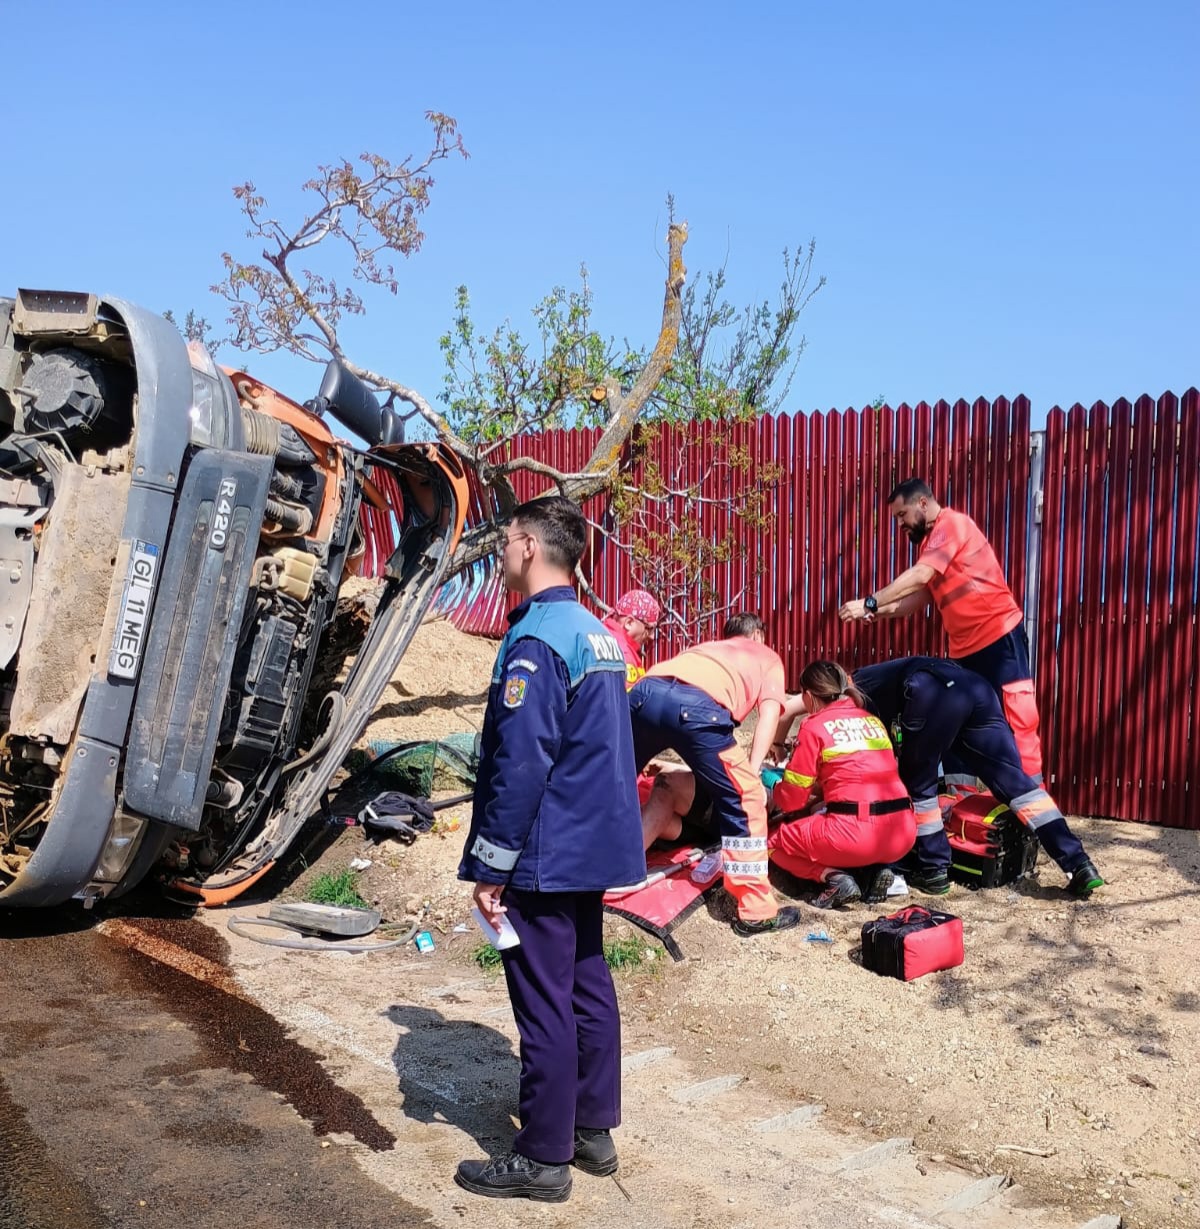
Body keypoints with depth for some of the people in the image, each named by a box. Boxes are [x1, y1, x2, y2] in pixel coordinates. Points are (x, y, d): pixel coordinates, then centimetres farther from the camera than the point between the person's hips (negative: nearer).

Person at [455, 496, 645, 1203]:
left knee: (544, 1005, 1)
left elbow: (518, 766, -22)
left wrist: (490, 866, -15)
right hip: (596, 846, 9)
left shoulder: (535, 642, -18)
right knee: (588, 985, 17)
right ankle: (594, 1130, 29)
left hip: (545, 855, -9)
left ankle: (543, 1160, 14)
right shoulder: (600, 636, 10)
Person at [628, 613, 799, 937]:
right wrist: (751, 773, 7)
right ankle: (756, 911, 11)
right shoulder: (768, 657, 31)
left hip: (645, 691, 5)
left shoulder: (705, 647, 43)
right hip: (696, 705, -5)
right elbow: (769, 715, 14)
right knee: (745, 800, 10)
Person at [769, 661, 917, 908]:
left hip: (855, 834, -6)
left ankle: (834, 878, -4)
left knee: (774, 840, 17)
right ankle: (880, 868, 11)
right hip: (903, 833, 6)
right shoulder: (873, 719, 18)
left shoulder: (814, 727, 1)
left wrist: (772, 794, 27)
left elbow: (792, 800, 6)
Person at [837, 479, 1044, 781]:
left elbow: (919, 576, -22)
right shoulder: (930, 541, 17)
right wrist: (881, 611, -7)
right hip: (965, 646, 10)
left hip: (999, 636, -10)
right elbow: (921, 596, 9)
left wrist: (869, 603, -23)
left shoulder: (953, 523, -11)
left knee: (1015, 720, -7)